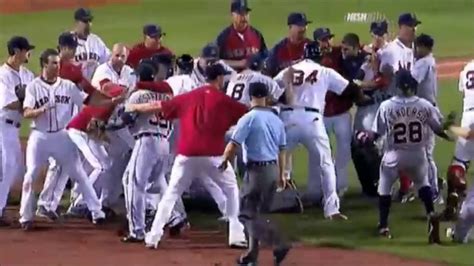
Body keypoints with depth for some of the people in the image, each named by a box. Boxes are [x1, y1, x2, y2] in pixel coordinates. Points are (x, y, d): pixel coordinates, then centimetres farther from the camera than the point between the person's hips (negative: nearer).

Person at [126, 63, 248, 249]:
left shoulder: (188, 98, 10)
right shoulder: (224, 101, 2)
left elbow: (159, 106, 16)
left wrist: (135, 108, 29)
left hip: (186, 155, 2)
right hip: (213, 156, -2)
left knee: (171, 194, 12)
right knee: (231, 190, 15)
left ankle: (154, 236, 4)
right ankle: (237, 235, 7)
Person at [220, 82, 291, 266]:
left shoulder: (249, 119, -12)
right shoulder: (276, 120, 9)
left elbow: (233, 146, -13)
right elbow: (282, 149, 15)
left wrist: (224, 162, 6)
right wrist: (281, 175, 25)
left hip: (256, 170, -7)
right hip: (273, 170, 7)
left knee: (247, 214, -4)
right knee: (255, 212, 18)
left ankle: (278, 244, -19)